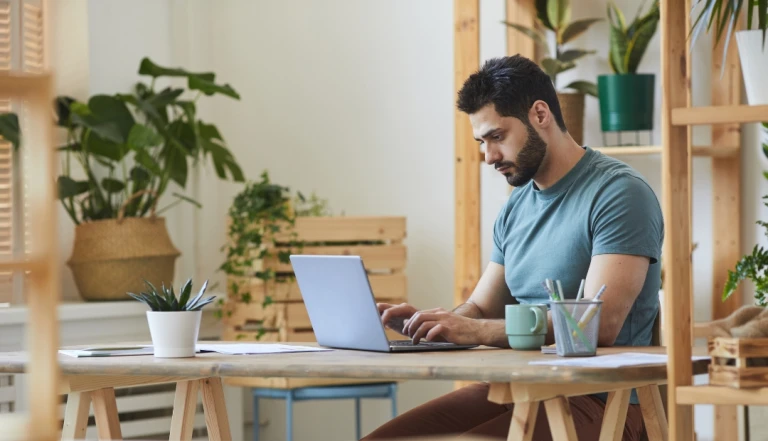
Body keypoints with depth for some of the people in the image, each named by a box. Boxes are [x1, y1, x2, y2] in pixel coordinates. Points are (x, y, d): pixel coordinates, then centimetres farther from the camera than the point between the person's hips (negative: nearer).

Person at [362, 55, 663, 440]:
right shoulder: (517, 206, 15)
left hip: (601, 401, -8)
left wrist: (476, 330, -25)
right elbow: (481, 308, 20)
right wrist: (423, 321, -4)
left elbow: (600, 322, -21)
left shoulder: (619, 192, -11)